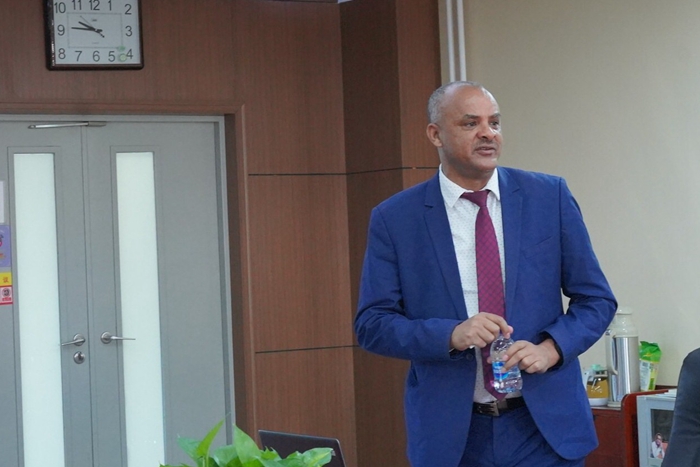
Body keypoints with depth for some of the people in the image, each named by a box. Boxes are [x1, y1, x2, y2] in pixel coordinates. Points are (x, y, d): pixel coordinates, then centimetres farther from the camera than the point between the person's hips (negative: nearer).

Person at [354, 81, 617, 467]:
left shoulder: (549, 197, 1)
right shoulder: (394, 219, -2)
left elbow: (596, 299, 5)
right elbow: (371, 324, -3)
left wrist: (551, 348, -13)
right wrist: (451, 334, -18)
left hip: (544, 426, 1)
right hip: (451, 435, -1)